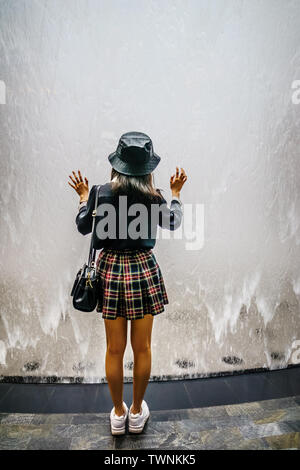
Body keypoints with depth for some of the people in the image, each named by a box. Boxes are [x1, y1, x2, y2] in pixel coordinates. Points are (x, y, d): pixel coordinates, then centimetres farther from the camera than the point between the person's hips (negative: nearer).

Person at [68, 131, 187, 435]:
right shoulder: (153, 197, -9)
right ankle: (137, 413, 35)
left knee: (114, 349, 16)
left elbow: (83, 227, 6)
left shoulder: (101, 192, -8)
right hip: (143, 269, -1)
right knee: (142, 348, 16)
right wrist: (175, 192, 22)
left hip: (110, 270, 1)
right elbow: (173, 222, 9)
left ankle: (118, 414, 35)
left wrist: (83, 195, 19)